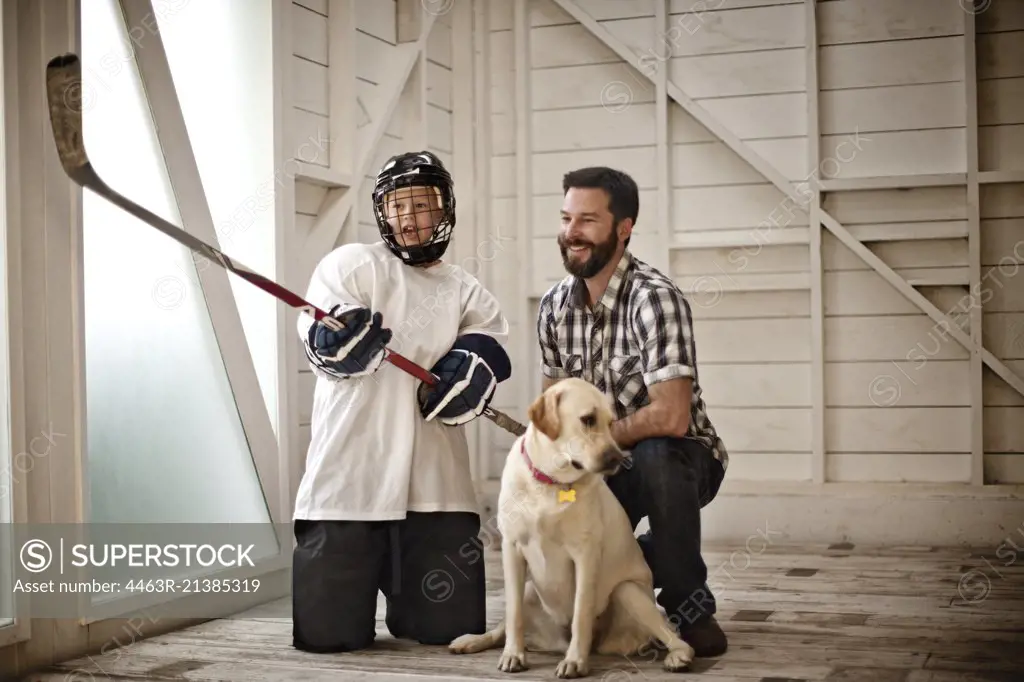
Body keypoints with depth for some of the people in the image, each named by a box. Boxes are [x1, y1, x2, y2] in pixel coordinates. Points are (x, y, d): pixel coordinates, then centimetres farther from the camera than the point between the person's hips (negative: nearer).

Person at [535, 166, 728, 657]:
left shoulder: (654, 298, -24)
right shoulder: (555, 306, -2)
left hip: (675, 460, -6)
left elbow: (670, 417, -33)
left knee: (653, 455, -38)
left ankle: (690, 604, -13)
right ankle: (646, 560, 19)